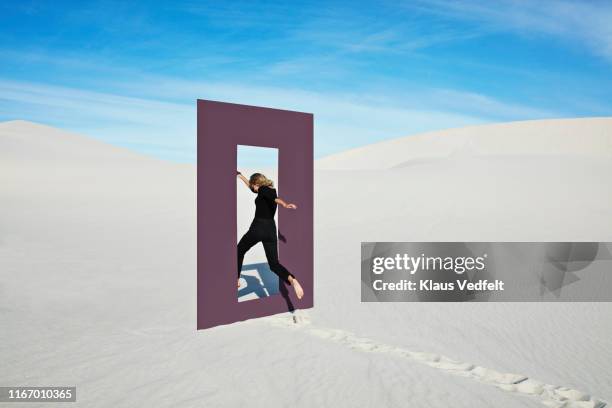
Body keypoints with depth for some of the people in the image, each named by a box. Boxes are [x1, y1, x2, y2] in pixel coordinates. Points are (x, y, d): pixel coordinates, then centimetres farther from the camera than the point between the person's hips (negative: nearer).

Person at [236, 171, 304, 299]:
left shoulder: (263, 189, -5)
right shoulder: (271, 189, 18)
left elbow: (274, 198, -29)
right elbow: (252, 187, 34)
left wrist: (284, 205, -49)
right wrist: (240, 175, 44)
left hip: (258, 228, -7)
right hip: (271, 229, 7)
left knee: (239, 251, 19)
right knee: (274, 263, 2)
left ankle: (236, 280, 26)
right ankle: (292, 280, -25)